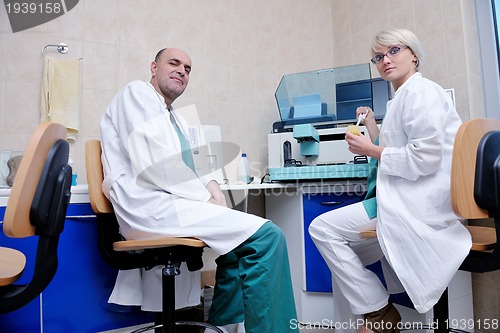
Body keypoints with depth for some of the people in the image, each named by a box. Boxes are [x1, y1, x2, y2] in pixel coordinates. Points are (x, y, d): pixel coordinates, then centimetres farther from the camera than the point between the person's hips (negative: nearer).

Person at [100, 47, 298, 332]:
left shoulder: (175, 117, 25)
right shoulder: (137, 93, -1)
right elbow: (154, 165, -16)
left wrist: (210, 186, -1)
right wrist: (206, 198, -12)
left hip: (167, 202, 10)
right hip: (150, 207, -10)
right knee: (266, 235, -18)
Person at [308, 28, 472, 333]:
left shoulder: (420, 91, -8)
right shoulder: (403, 97, 22)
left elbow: (426, 156, -20)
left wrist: (371, 150, -12)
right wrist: (373, 129, 15)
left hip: (418, 203, -10)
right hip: (406, 199, 10)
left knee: (322, 228, -14)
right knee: (344, 252, 13)